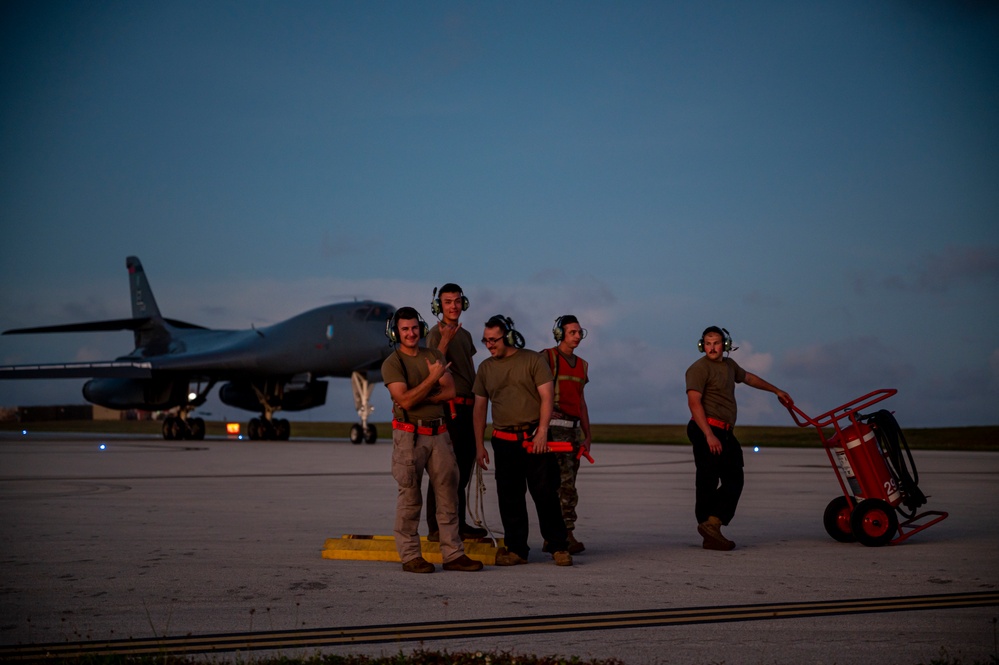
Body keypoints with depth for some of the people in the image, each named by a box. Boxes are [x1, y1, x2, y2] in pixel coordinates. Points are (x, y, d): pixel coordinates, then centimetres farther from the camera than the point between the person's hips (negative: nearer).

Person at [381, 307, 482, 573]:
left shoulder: (434, 356, 11)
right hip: (409, 435, -5)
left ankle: (453, 554, 9)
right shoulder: (392, 364, -5)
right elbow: (405, 400, -16)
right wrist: (432, 378, -17)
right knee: (410, 497, -2)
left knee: (448, 493, 4)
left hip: (438, 433, 5)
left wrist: (419, 398, -12)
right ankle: (410, 556, 5)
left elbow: (450, 391, 1)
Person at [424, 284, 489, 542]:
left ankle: (459, 524, 21)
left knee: (463, 467, 13)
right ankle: (436, 528, -5)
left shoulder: (465, 334, 17)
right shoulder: (436, 333, -8)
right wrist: (445, 340, -33)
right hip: (448, 406, -9)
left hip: (467, 407, 9)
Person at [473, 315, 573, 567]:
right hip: (504, 440, 3)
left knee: (546, 494, -3)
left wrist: (542, 432, -14)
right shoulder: (485, 368, 11)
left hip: (535, 438, -3)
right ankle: (516, 549, 11)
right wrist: (479, 446, 8)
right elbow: (479, 407, 13)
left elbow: (546, 397, -4)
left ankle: (559, 547, 6)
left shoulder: (533, 360, 0)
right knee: (509, 498, 3)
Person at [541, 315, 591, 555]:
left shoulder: (582, 365, 19)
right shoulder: (547, 357, -2)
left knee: (564, 484, 6)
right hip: (554, 427, -7)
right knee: (565, 482, -13)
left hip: (574, 428, 7)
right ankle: (567, 533, -12)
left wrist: (587, 435, 17)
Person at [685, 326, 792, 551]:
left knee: (734, 481, 4)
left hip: (725, 433, 9)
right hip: (707, 431, -9)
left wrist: (776, 391, 47)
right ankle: (710, 532, -8)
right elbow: (694, 402, -19)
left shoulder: (729, 364, 18)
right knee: (708, 482, -9)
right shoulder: (699, 368, -9)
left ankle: (712, 525, 0)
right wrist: (709, 435, -26)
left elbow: (748, 377, 37)